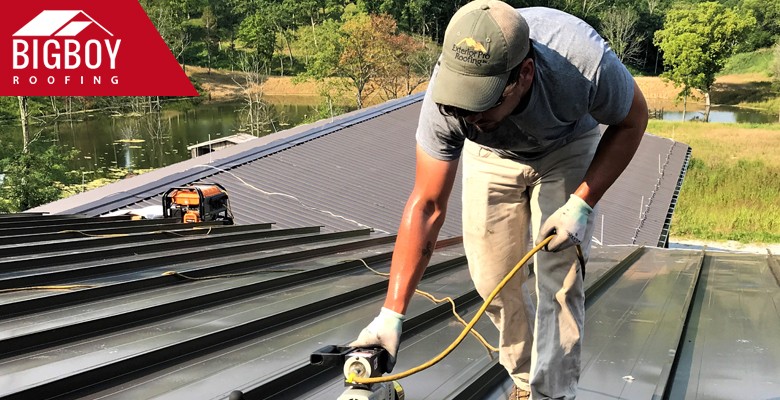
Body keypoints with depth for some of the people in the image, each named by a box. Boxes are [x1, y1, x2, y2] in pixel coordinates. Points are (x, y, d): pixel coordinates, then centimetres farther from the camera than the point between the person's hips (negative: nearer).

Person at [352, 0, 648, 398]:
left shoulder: (584, 62, -41)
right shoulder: (446, 93, -36)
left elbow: (633, 120, -18)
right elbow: (426, 205, -30)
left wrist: (582, 204, -27)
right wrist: (392, 313, -31)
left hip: (565, 148, -1)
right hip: (490, 155, 2)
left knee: (559, 284, -11)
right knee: (491, 281, 2)